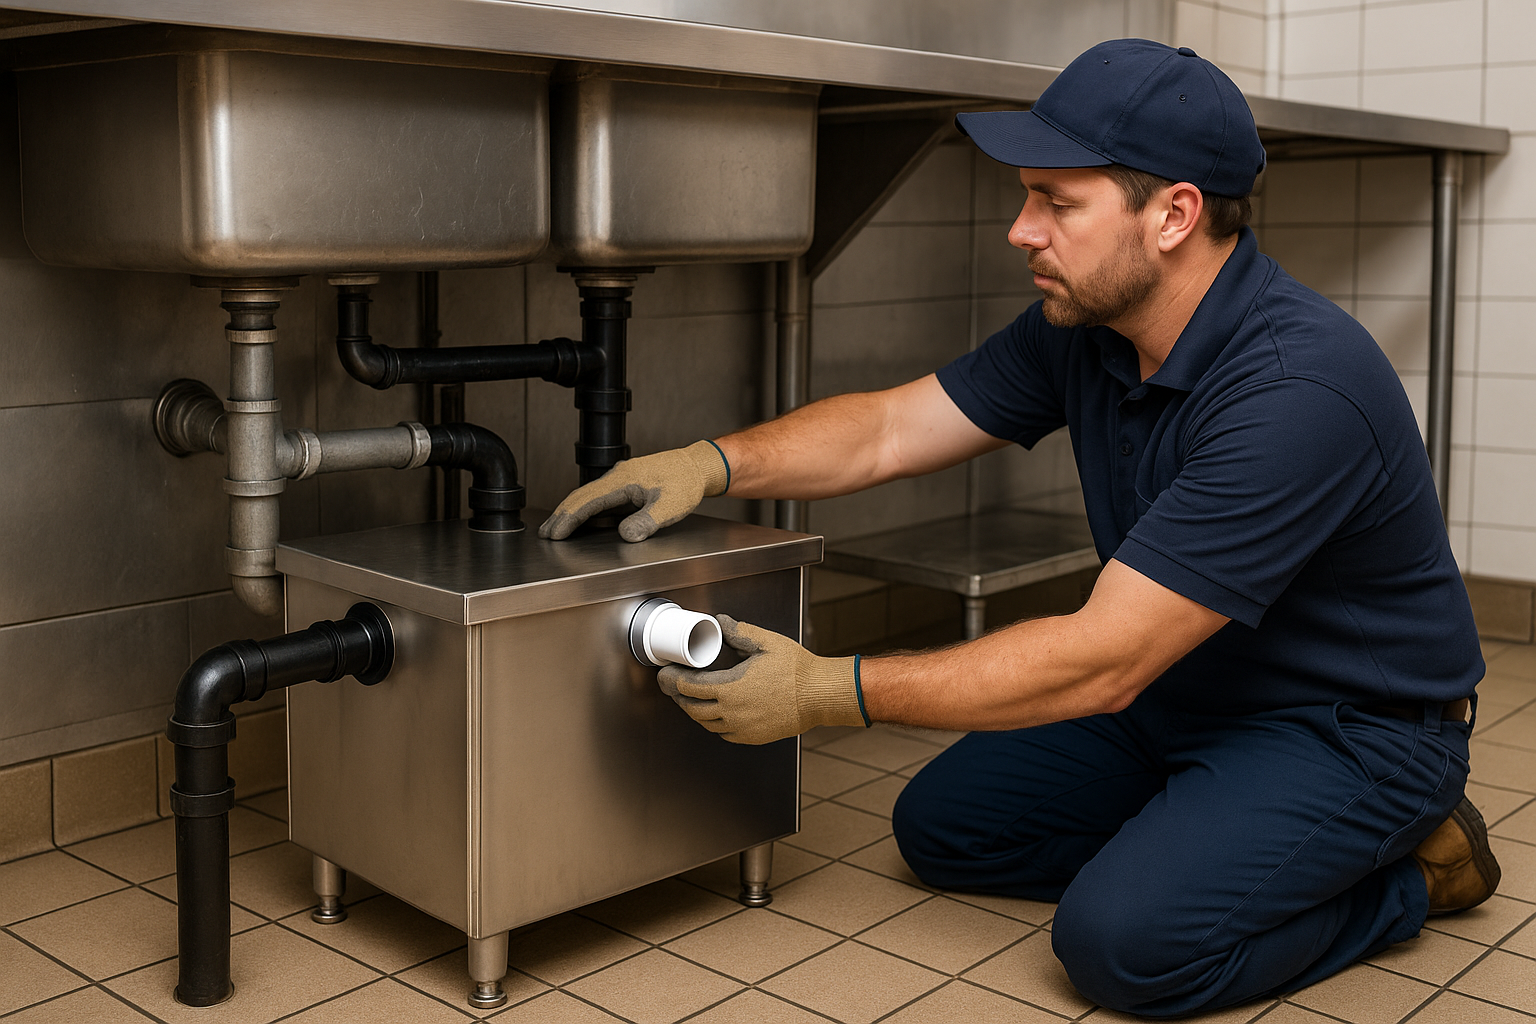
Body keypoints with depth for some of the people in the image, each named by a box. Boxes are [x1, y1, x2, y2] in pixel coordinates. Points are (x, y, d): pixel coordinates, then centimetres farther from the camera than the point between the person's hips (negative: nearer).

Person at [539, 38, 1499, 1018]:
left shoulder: (1299, 385, -34)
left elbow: (1102, 661, -35)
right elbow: (890, 429, -1)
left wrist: (828, 692, -32)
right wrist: (714, 461, -19)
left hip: (1351, 722, -7)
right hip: (1183, 689, 8)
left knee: (1126, 936, -27)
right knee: (942, 824, 4)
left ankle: (1405, 873, -2)